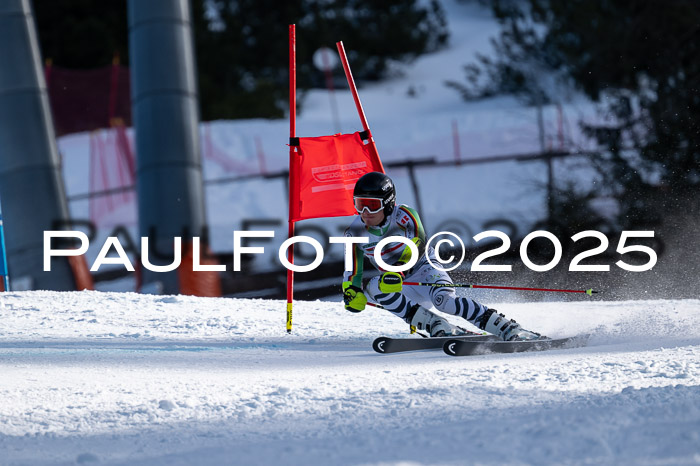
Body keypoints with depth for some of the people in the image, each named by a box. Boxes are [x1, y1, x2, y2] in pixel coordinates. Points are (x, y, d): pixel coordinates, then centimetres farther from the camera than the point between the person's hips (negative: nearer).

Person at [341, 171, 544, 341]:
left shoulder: (402, 216, -17)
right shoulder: (356, 233, -6)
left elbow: (418, 244, -32)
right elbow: (352, 271, 2)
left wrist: (399, 268, -49)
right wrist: (351, 292, -21)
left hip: (425, 271, -4)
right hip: (403, 289, 4)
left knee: (444, 300, -35)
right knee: (372, 286, -28)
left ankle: (510, 329, -33)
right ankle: (438, 327, -31)